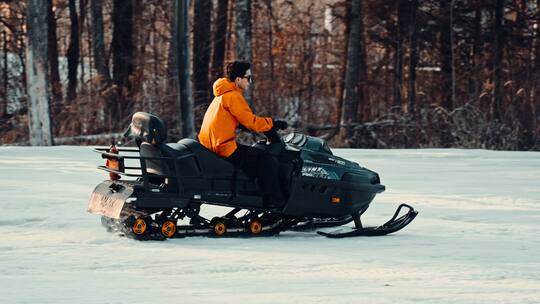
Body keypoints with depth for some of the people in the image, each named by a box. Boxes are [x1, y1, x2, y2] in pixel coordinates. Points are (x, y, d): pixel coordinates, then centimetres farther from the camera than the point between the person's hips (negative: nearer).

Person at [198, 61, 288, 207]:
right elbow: (250, 121, -17)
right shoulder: (233, 96, -14)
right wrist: (273, 124, -6)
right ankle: (275, 201, -12)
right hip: (225, 148, -11)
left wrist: (268, 124, 16)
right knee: (268, 161, -13)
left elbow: (244, 119, 25)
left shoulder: (223, 94, 18)